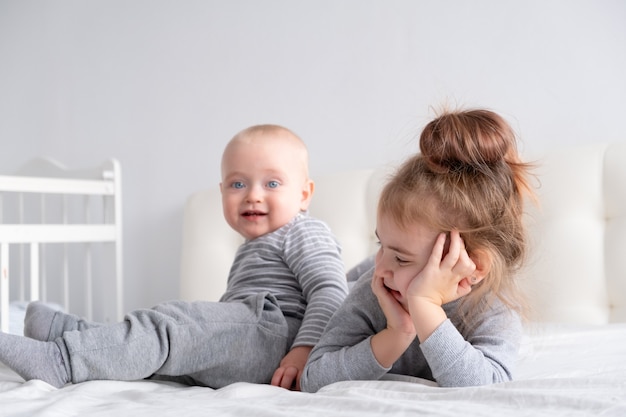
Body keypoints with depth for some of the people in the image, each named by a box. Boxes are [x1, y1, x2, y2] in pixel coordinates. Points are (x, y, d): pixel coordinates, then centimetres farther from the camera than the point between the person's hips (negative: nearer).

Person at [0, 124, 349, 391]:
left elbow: (332, 291, -12)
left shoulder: (305, 232, 3)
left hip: (278, 335, -10)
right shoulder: (255, 248, 34)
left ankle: (61, 362, -28)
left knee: (170, 323, -22)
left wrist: (305, 348, -24)